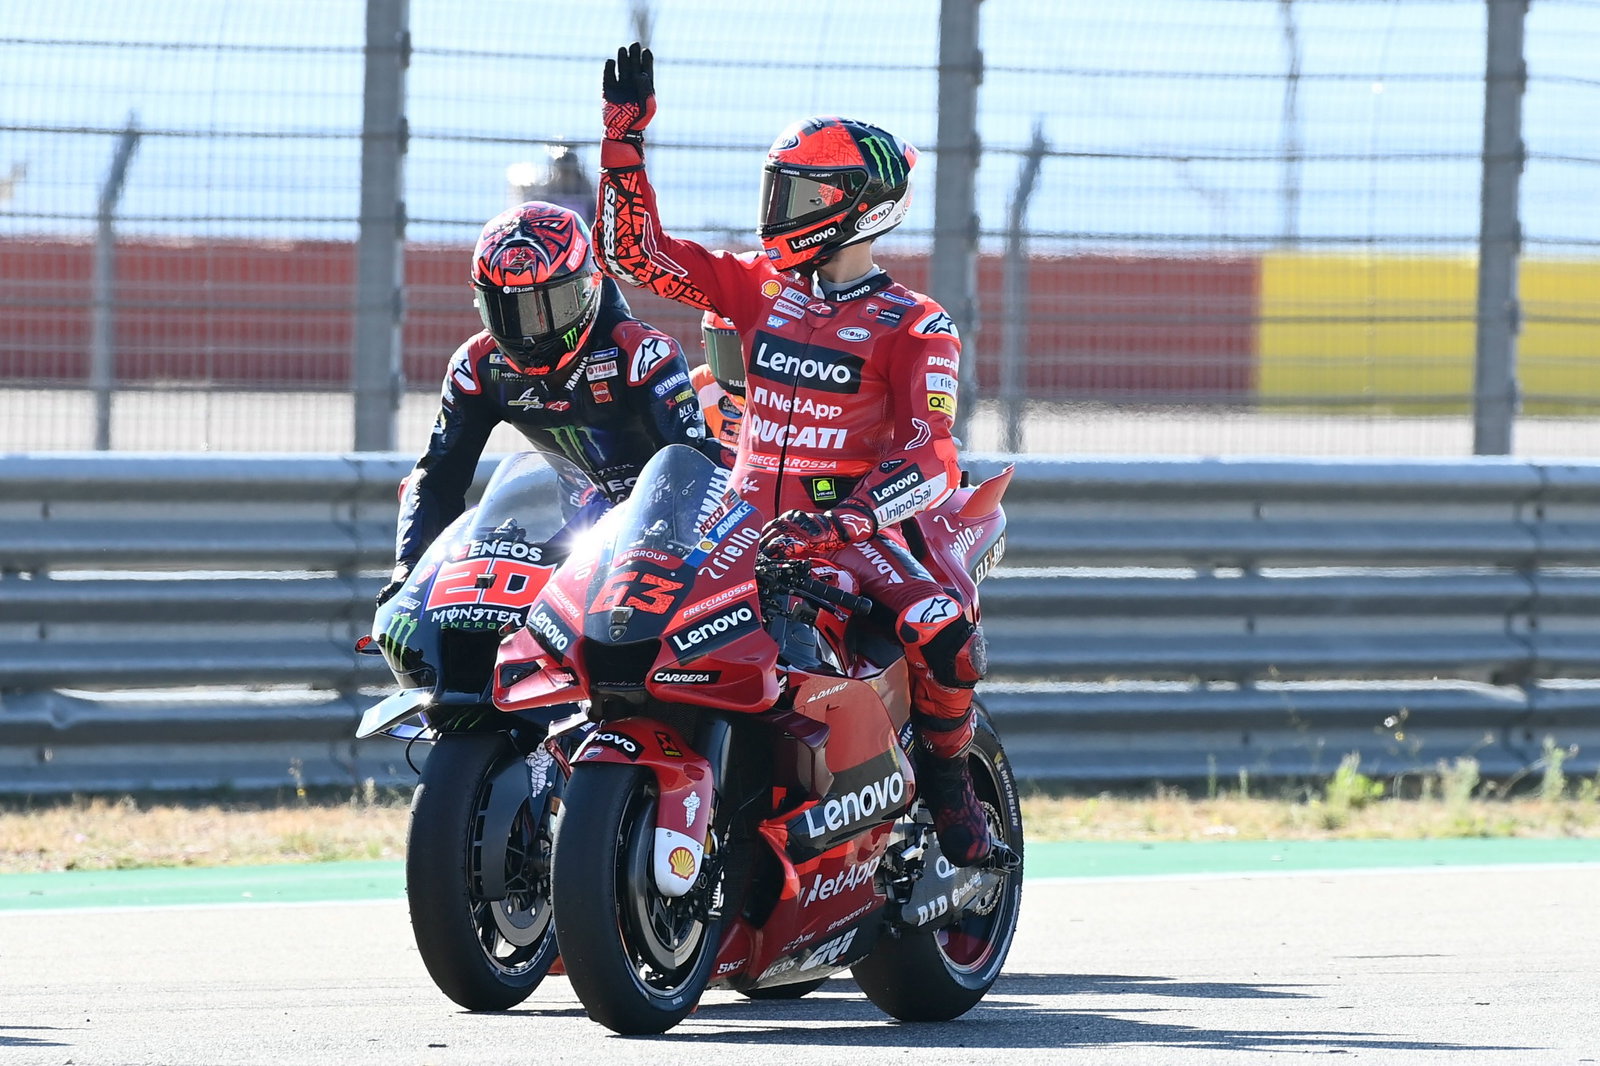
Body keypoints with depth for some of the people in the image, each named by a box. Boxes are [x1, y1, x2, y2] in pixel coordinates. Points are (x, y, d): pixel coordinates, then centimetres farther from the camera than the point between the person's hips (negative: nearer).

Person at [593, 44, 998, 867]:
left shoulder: (914, 327, -4)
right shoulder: (762, 287, 12)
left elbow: (931, 460, -16)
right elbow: (633, 251, 12)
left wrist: (844, 520, -33)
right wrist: (624, 136, 3)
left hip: (854, 529, -5)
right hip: (746, 522, 5)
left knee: (944, 630, -31)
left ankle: (944, 775, -4)